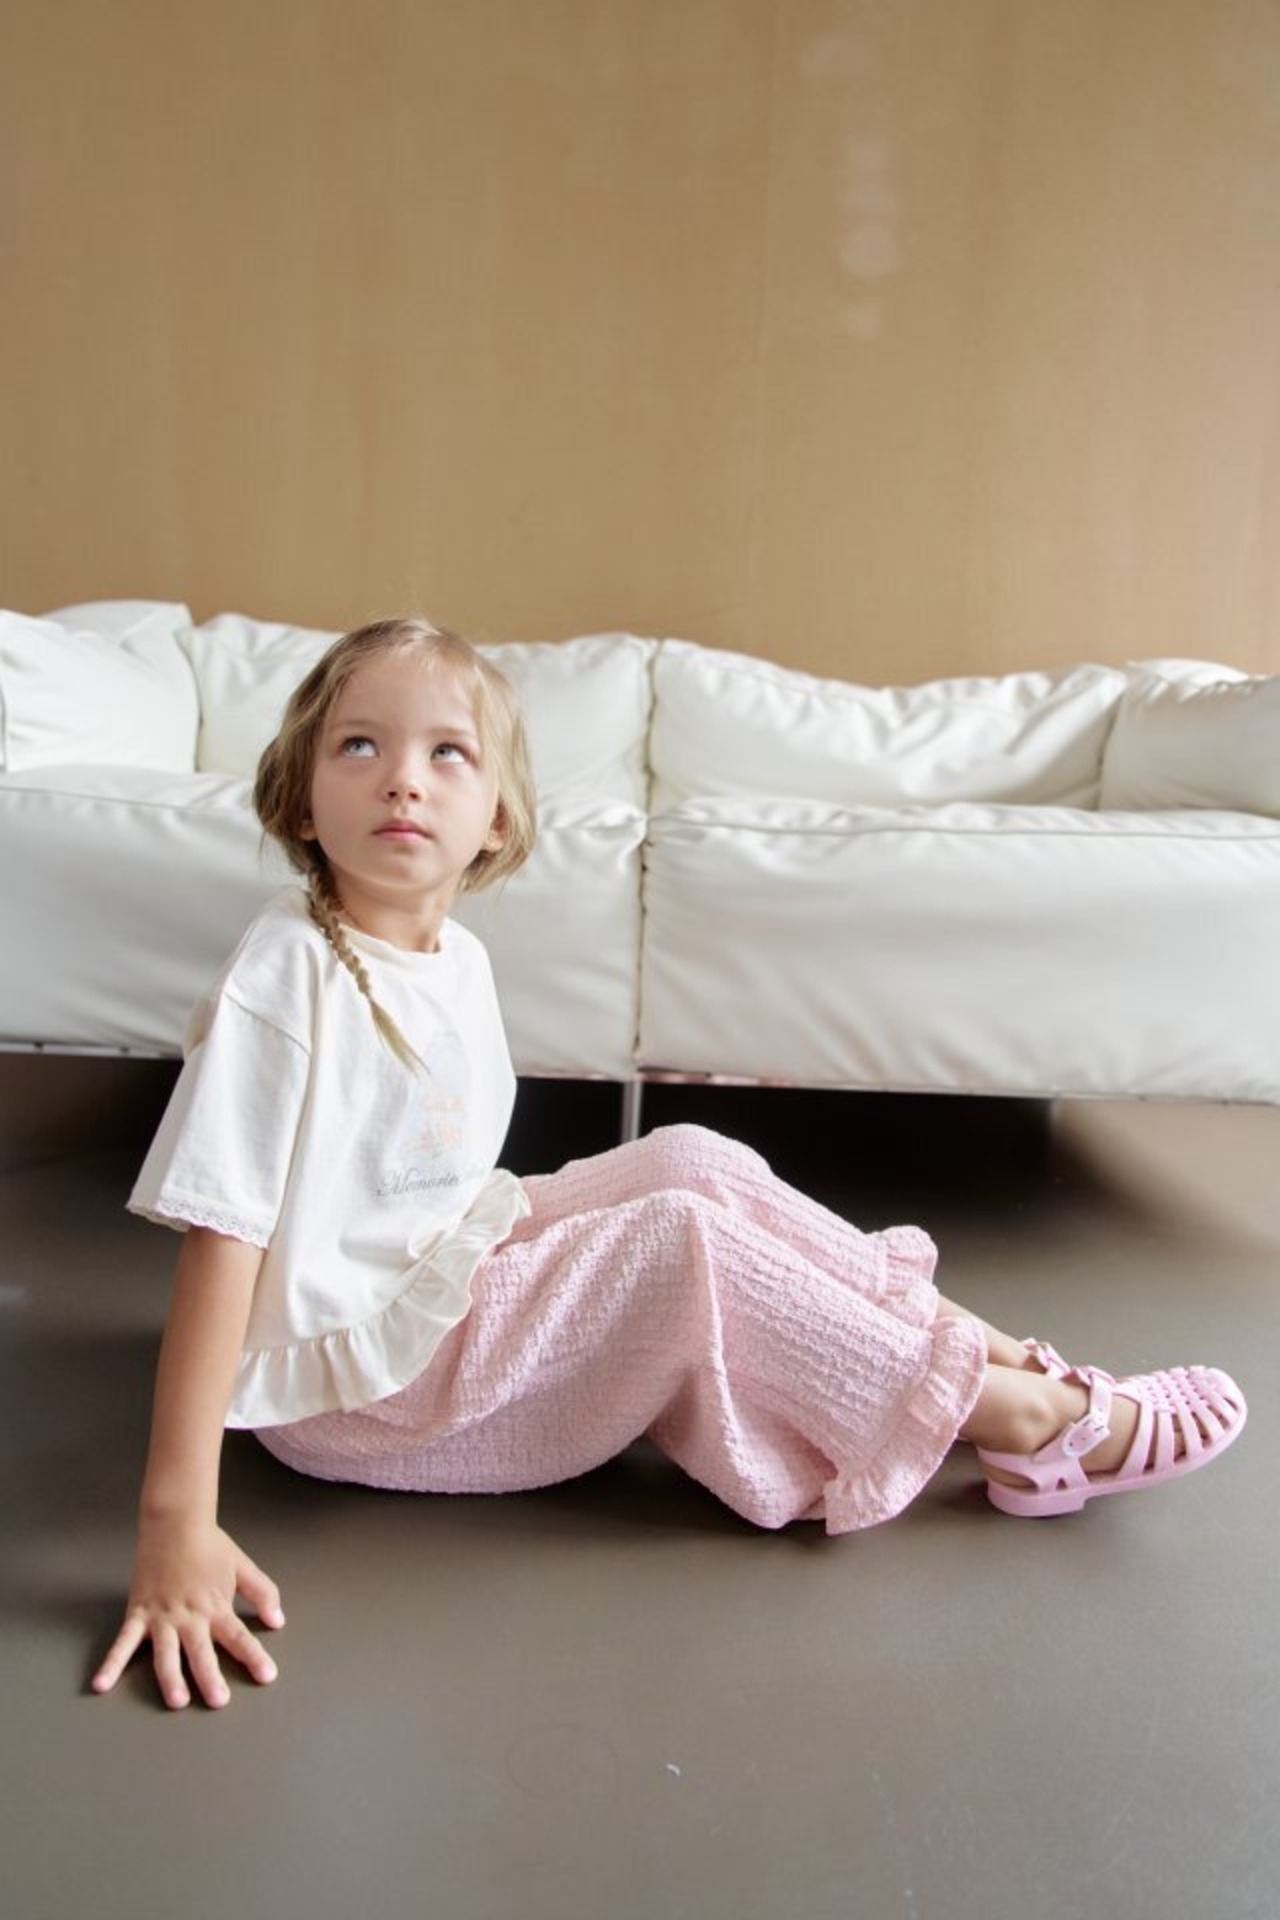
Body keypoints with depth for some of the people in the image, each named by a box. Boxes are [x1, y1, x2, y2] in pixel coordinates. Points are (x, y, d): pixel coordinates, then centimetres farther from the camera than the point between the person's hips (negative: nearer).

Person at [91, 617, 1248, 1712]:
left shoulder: (457, 958, 1)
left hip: (452, 1277, 8)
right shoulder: (286, 976, -23)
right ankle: (1032, 1418, -8)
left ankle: (958, 1337, 1)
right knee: (689, 1239, -18)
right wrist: (177, 1524, -29)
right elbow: (223, 1237, -27)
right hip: (344, 1382, -8)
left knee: (693, 1161, -5)